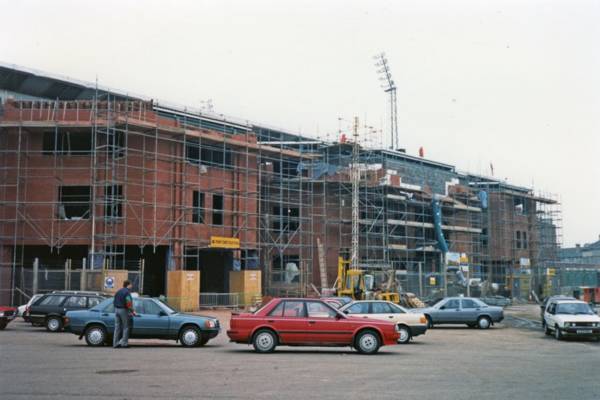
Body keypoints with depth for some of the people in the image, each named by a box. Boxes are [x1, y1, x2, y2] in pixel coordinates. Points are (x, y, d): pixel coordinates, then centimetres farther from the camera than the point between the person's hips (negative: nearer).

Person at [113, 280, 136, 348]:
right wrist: (132, 311, -10)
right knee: (126, 327, 0)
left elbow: (114, 302, 20)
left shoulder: (118, 291, 15)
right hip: (124, 310, -8)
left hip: (116, 309, 8)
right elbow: (128, 303, -18)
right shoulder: (127, 292, -11)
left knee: (117, 327, 8)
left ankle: (115, 343, 8)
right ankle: (124, 343, -3)